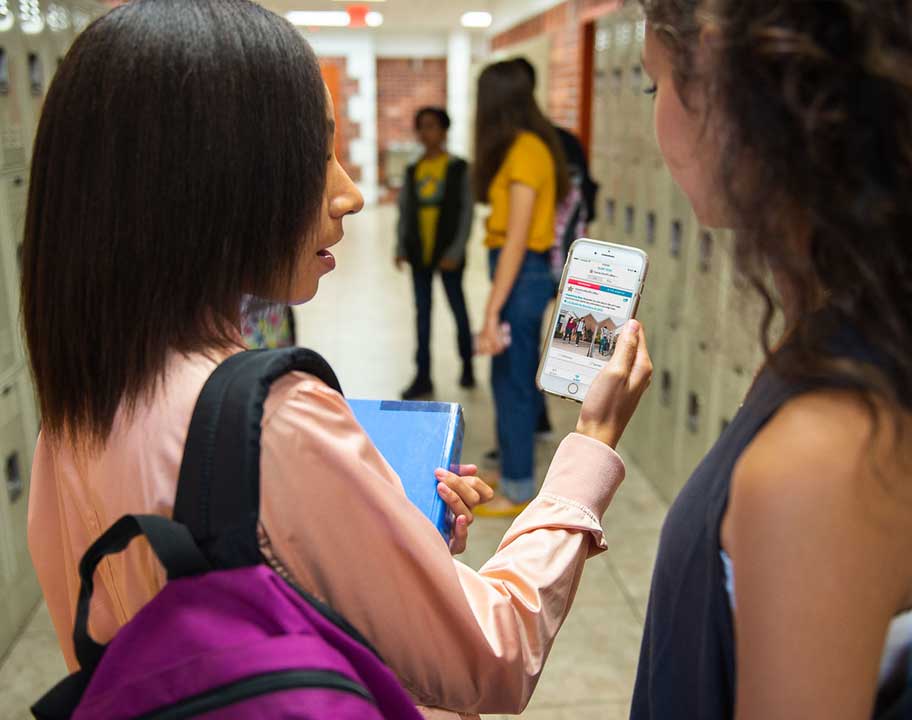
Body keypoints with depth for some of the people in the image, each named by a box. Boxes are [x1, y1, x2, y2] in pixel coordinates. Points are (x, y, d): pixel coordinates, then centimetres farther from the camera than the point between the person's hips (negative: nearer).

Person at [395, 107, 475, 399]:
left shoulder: (458, 168, -3)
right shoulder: (413, 171, 9)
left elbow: (467, 211, -6)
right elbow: (404, 211, 11)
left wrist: (456, 251, -13)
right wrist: (401, 247, 0)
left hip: (447, 253, -4)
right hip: (419, 254, 4)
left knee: (458, 309, 6)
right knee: (422, 312, 7)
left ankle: (467, 367, 24)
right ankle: (423, 377, 13)